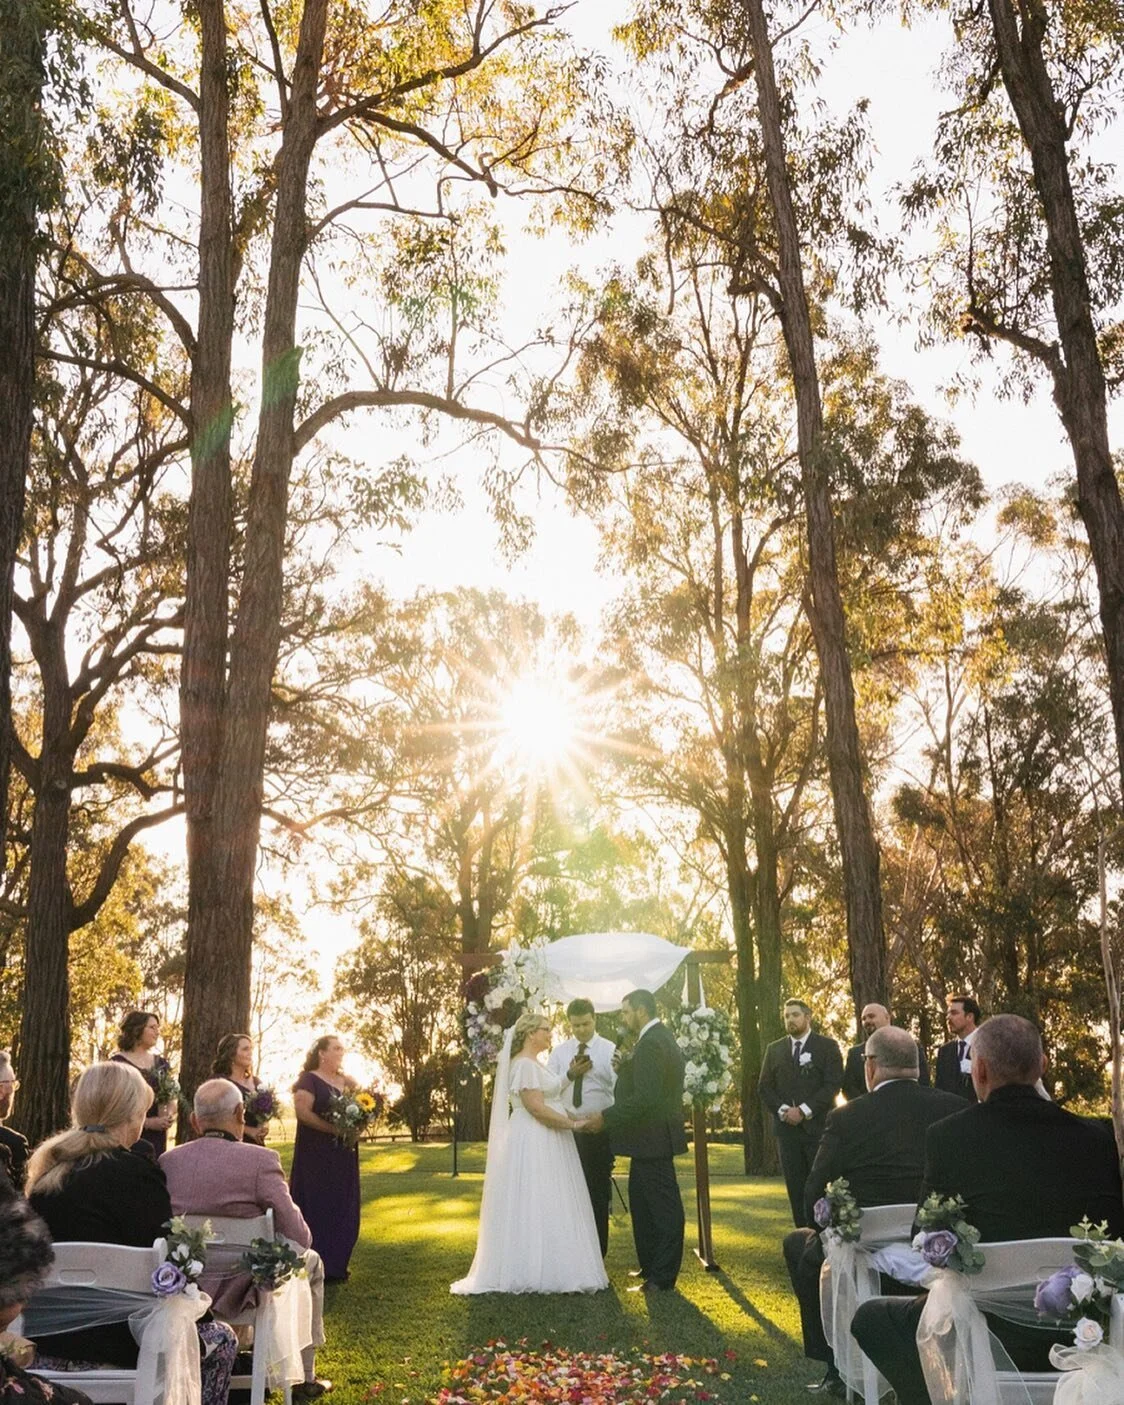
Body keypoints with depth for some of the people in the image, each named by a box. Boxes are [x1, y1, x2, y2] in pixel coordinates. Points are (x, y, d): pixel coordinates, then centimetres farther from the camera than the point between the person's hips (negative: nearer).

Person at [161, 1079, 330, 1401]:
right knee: (310, 1262, 25)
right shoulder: (259, 1160, -20)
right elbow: (299, 1238, -14)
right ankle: (303, 1377, 31)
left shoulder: (167, 1160, -7)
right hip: (241, 1289, -5)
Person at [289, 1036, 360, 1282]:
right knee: (317, 1209, -4)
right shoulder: (309, 1080, -6)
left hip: (343, 1156, 6)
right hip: (315, 1156, -6)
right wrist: (334, 1128, -20)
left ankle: (335, 1266, 15)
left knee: (342, 1210, 7)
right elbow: (303, 1111, -18)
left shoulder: (347, 1082, 14)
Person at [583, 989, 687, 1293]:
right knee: (641, 1200, 18)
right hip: (653, 1135, 10)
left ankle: (662, 1278, 7)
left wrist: (606, 1118, -19)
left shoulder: (651, 1044, -20)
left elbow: (645, 1097, -26)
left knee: (663, 1206, -1)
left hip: (653, 1137, -10)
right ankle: (649, 1265, 29)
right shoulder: (660, 1037, 13)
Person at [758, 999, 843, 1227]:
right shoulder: (774, 1049, 13)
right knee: (795, 1188, 3)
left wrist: (804, 1110, -13)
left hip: (818, 1126, -3)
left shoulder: (827, 1046, 3)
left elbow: (833, 1084, -6)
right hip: (787, 1127, 3)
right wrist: (783, 1110, -6)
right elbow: (764, 1088, 11)